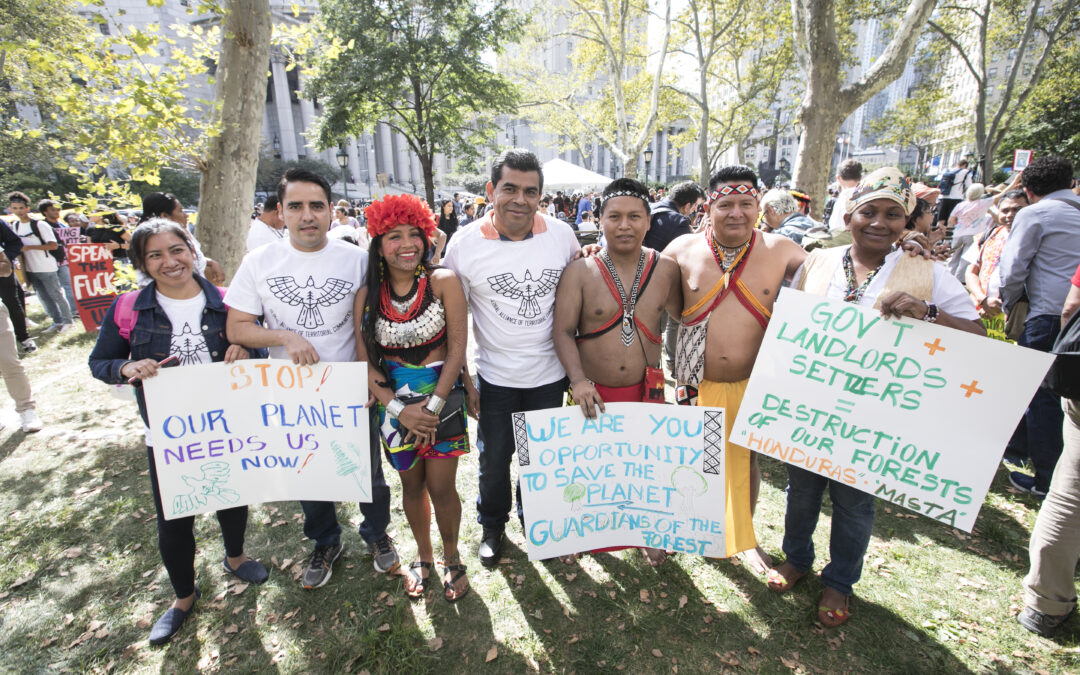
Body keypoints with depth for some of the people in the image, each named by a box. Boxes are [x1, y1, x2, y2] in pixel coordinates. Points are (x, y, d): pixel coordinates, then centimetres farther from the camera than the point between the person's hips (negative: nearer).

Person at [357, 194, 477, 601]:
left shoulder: (443, 282, -10)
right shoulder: (368, 296, -2)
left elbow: (457, 349, -12)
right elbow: (365, 363, -2)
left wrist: (433, 406, -14)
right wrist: (399, 409, -12)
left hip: (442, 397, -2)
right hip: (394, 403, 3)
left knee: (441, 487, 4)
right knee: (412, 485, 16)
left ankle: (451, 557, 32)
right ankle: (423, 556, 41)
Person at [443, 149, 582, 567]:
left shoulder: (562, 235, -7)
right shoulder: (464, 244, -11)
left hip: (550, 374, 2)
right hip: (496, 376, -1)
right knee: (494, 458, 15)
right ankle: (492, 526, 43)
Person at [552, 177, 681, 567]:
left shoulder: (665, 268, -2)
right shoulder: (580, 271, -9)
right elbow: (562, 330, -12)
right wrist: (578, 379, -24)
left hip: (646, 389, 2)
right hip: (592, 392, -1)